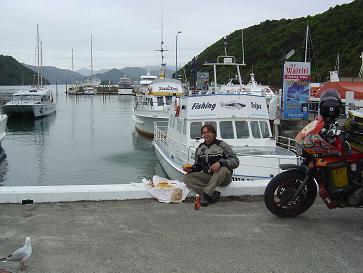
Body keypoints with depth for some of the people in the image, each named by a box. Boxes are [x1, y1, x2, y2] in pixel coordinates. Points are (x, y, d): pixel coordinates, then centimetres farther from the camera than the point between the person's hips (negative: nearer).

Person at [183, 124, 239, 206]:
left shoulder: (222, 145, -7)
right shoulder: (200, 148, 9)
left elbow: (236, 161, -14)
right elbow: (198, 165, 17)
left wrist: (220, 163, -32)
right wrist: (191, 168, -7)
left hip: (223, 178, -5)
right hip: (207, 176, 5)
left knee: (223, 169, -38)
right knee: (187, 177, -16)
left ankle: (206, 193, -33)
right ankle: (213, 194, -27)